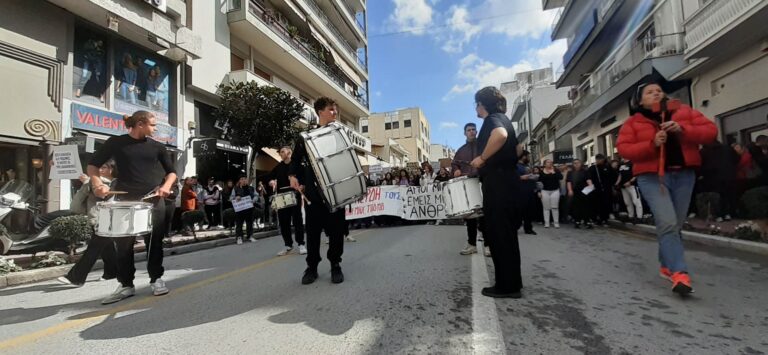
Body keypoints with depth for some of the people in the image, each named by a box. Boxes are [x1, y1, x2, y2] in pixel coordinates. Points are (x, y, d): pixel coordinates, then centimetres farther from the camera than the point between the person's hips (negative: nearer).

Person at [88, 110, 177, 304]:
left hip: (154, 200, 1)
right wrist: (97, 183, -14)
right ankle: (126, 284, 15)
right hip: (126, 200, 0)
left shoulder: (157, 147, 6)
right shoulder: (116, 142, 2)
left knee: (154, 241, 4)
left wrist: (166, 186, -8)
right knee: (123, 243, 3)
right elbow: (93, 165, 5)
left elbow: (171, 171, 12)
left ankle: (156, 279, 16)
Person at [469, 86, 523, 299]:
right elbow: (513, 147, 33)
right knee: (504, 233, 13)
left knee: (499, 234, -5)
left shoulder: (493, 118, -7)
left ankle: (507, 286, 2)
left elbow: (500, 135, -32)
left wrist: (482, 158, -20)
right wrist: (484, 162, 28)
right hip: (504, 180, 10)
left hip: (498, 181, -10)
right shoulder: (501, 119, 23)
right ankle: (511, 282, 21)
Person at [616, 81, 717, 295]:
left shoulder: (684, 112, 10)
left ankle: (667, 265, 26)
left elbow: (711, 131, 5)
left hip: (683, 175, 4)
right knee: (667, 223, -18)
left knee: (676, 225, 10)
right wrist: (652, 144, -19)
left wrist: (683, 130, -13)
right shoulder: (633, 123, 3)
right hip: (652, 176, -4)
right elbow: (623, 148, -5)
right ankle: (679, 273, -19)